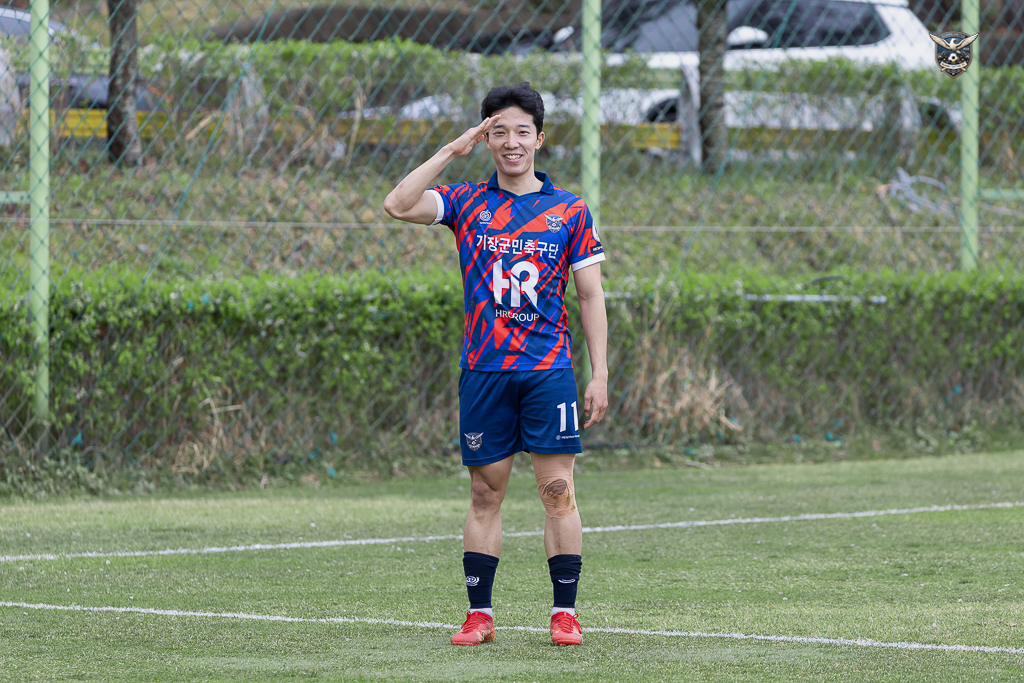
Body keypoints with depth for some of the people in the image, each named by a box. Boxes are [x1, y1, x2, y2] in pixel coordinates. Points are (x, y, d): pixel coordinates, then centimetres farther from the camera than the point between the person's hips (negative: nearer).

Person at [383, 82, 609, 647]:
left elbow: (591, 296, 6)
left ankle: (565, 612, 1)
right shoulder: (466, 203, 6)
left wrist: (600, 375, 0)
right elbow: (398, 205, -10)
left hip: (550, 370, -1)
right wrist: (452, 150, -8)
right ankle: (479, 615, 9)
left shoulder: (570, 211, 5)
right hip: (484, 369, 1)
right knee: (485, 494, 4)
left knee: (558, 491, -4)